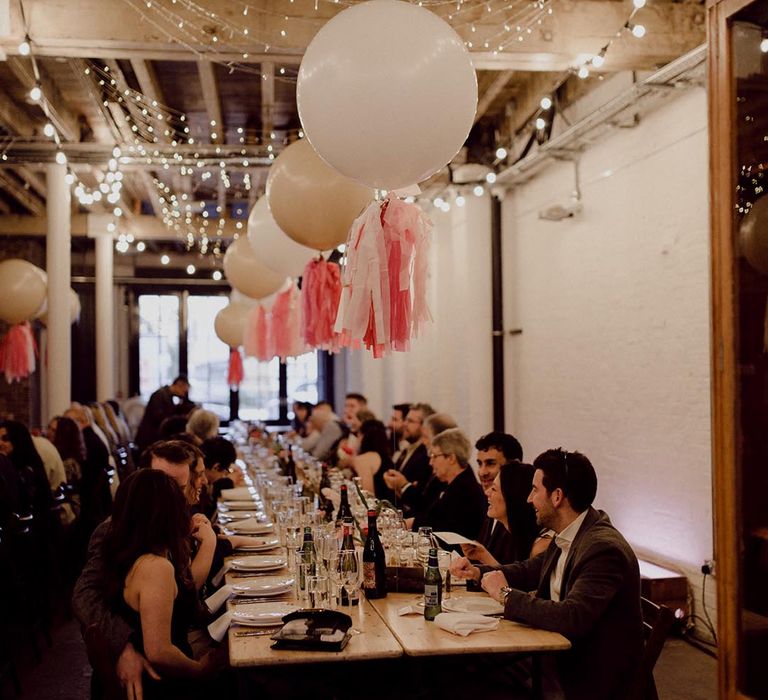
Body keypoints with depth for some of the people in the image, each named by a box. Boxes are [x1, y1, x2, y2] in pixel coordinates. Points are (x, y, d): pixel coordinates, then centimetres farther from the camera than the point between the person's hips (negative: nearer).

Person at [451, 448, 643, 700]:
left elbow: (571, 618, -33)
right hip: (561, 656, 8)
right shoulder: (565, 539, 4)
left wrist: (507, 594, -22)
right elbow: (530, 570, 22)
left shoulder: (604, 548, -24)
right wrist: (477, 572, 6)